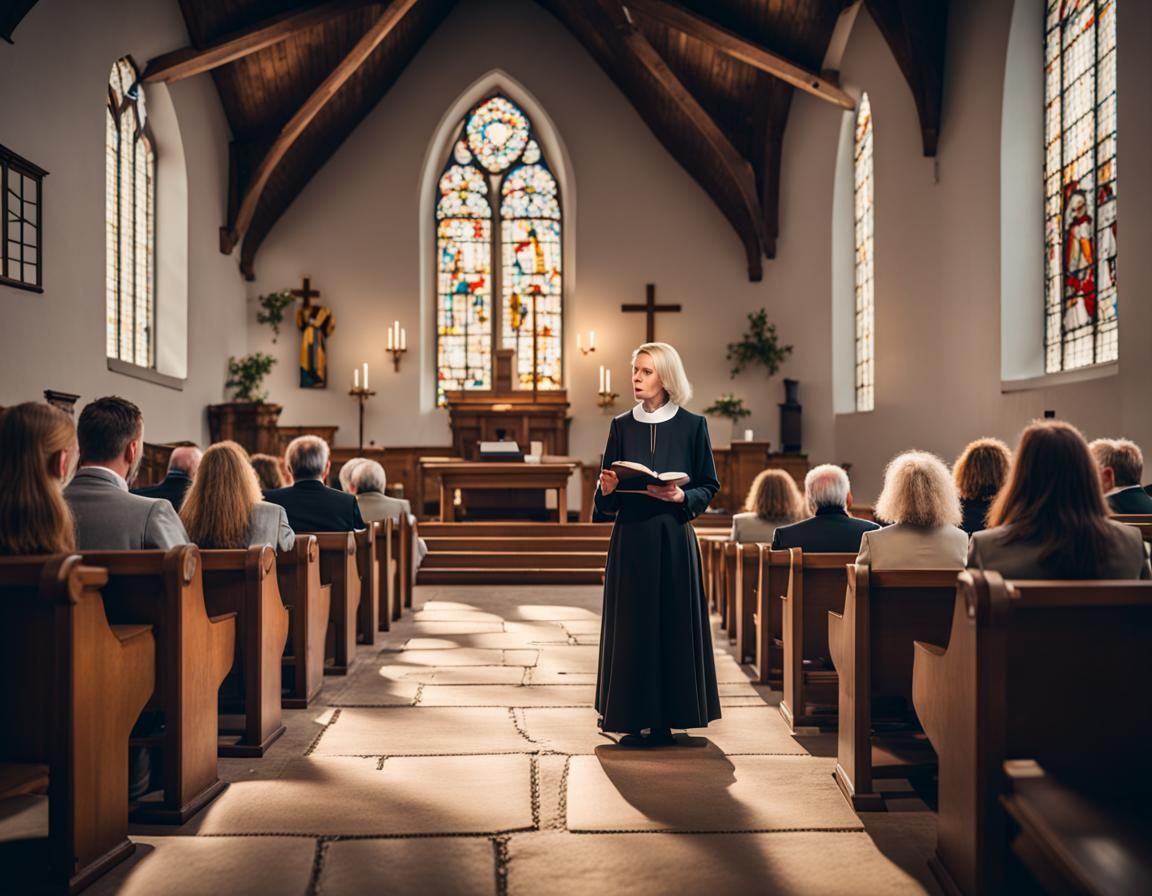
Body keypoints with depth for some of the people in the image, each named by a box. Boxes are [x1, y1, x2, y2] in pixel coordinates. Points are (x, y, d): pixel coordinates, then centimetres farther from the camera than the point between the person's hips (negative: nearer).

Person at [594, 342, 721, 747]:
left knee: (674, 622, 1)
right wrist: (607, 488, -13)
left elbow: (709, 486, 3)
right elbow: (606, 499, 9)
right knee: (632, 623, 3)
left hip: (674, 539, -2)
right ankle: (637, 719, 12)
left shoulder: (692, 425, 1)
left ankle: (667, 718, 10)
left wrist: (681, 496, -16)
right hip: (631, 539, 2)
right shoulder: (621, 426, 8)